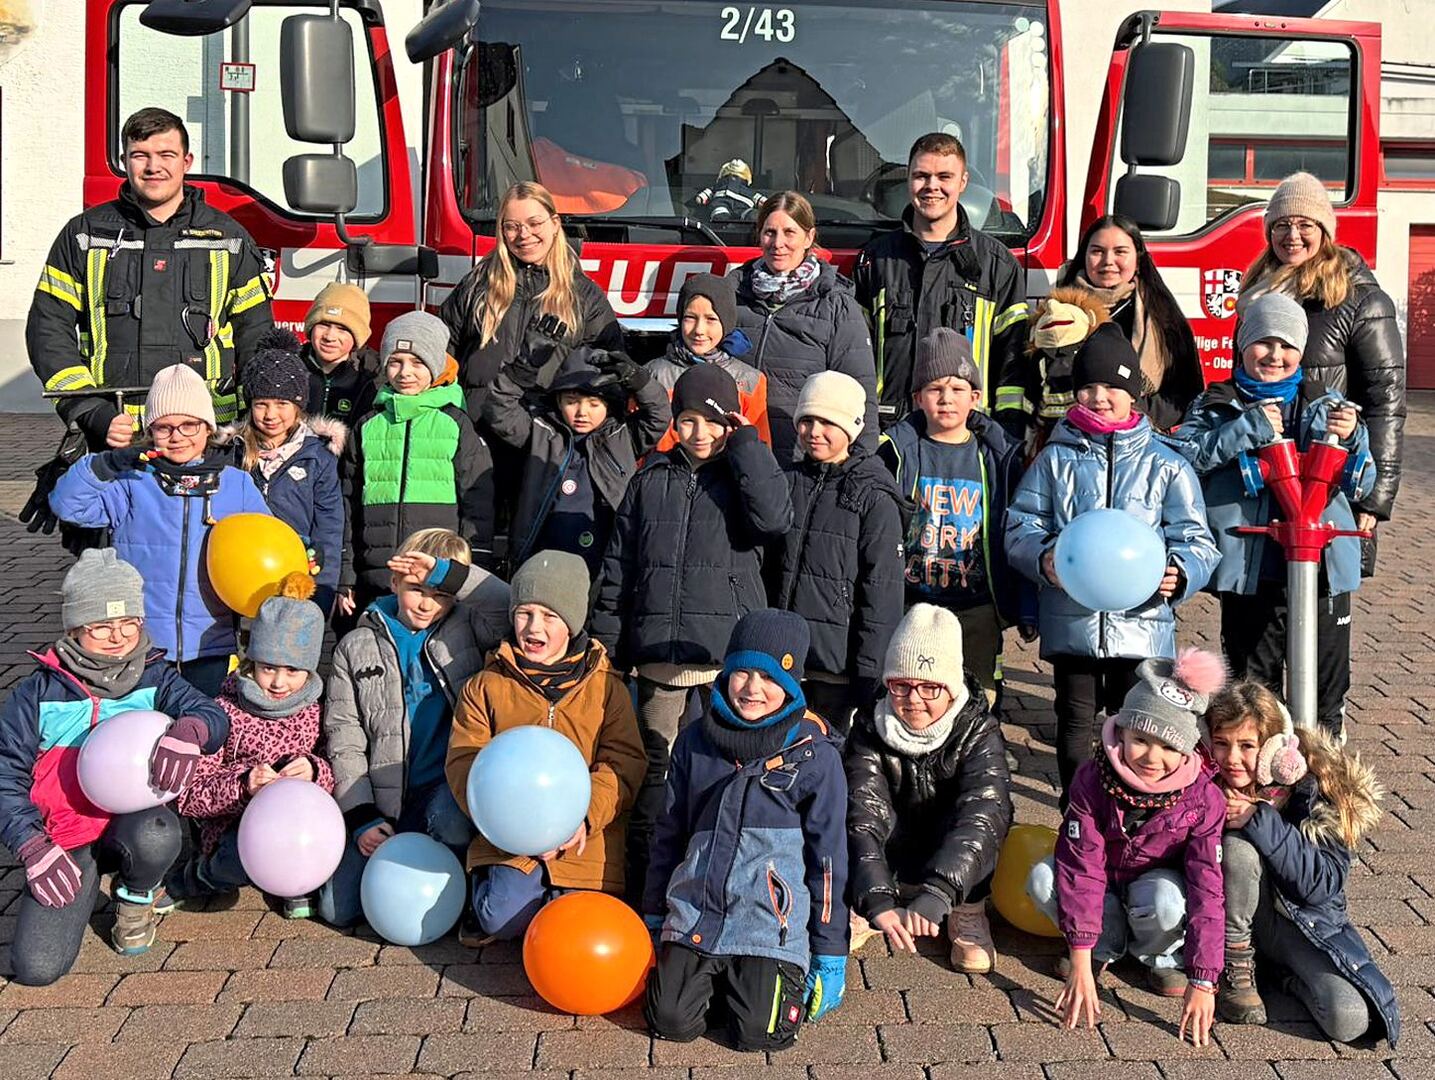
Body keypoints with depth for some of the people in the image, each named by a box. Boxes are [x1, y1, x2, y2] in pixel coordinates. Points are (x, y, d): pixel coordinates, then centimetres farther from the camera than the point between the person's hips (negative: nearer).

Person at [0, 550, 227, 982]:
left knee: (156, 835, -39)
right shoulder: (39, 693, 2)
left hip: (131, 820, 0)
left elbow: (213, 716, -11)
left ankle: (136, 898, 0)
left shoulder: (155, 679, 4)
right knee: (35, 967, -17)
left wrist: (189, 730, -37)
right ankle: (84, 885, 17)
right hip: (65, 837, 0)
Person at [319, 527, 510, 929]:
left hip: (448, 789, -2)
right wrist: (361, 817, -5)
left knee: (448, 819, -37)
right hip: (383, 802, 2)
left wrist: (447, 574, -20)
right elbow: (344, 739, 5)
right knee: (337, 908, -8)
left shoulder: (467, 631, 4)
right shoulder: (357, 647, 7)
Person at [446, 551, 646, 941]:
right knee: (502, 920, -20)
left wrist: (585, 815, -20)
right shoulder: (486, 687, 8)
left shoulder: (607, 688, 7)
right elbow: (463, 762, 0)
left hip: (584, 843, 0)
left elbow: (624, 763, -1)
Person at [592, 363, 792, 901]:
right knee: (653, 762, 9)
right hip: (659, 650, 3)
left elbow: (774, 519, -20)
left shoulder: (745, 474, 5)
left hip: (727, 650, -2)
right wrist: (608, 645, 8)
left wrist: (745, 445, -11)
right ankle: (640, 867, 19)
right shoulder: (652, 479, 11)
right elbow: (618, 566, 12)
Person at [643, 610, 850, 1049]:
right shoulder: (696, 741, 5)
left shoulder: (815, 755, -5)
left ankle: (783, 979, 16)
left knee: (760, 1033, -15)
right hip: (694, 914, 3)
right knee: (672, 1023, -11)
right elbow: (669, 832, 15)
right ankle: (713, 977, 20)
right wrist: (652, 915, 15)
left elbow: (829, 855, -1)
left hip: (770, 924, -3)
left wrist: (831, 954, 0)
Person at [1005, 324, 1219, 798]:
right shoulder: (1056, 459, 4)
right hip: (1070, 620, 1)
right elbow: (1020, 527, 4)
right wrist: (1043, 558, -17)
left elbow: (1197, 541, 3)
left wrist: (1180, 573, -18)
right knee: (1076, 719, 13)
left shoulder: (1166, 464, 2)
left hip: (1142, 621, -1)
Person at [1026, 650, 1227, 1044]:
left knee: (1165, 901, -37)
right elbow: (1082, 865, -27)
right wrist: (1081, 961, -31)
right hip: (1104, 882, 1)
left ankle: (1163, 957, -2)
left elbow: (1208, 891, -27)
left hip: (1158, 881, -1)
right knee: (1042, 879, -28)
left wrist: (1202, 982, -32)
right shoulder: (1092, 779, -26)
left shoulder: (1203, 798, -26)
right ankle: (1106, 944, -2)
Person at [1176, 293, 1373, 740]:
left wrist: (1350, 438, -12)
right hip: (1248, 570, -1)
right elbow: (1184, 459, -11)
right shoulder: (1215, 406, 7)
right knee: (1252, 683, 10)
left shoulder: (1325, 404, 11)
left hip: (1321, 565, 1)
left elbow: (1360, 485, 8)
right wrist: (1248, 428, -14)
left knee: (1326, 682, 8)